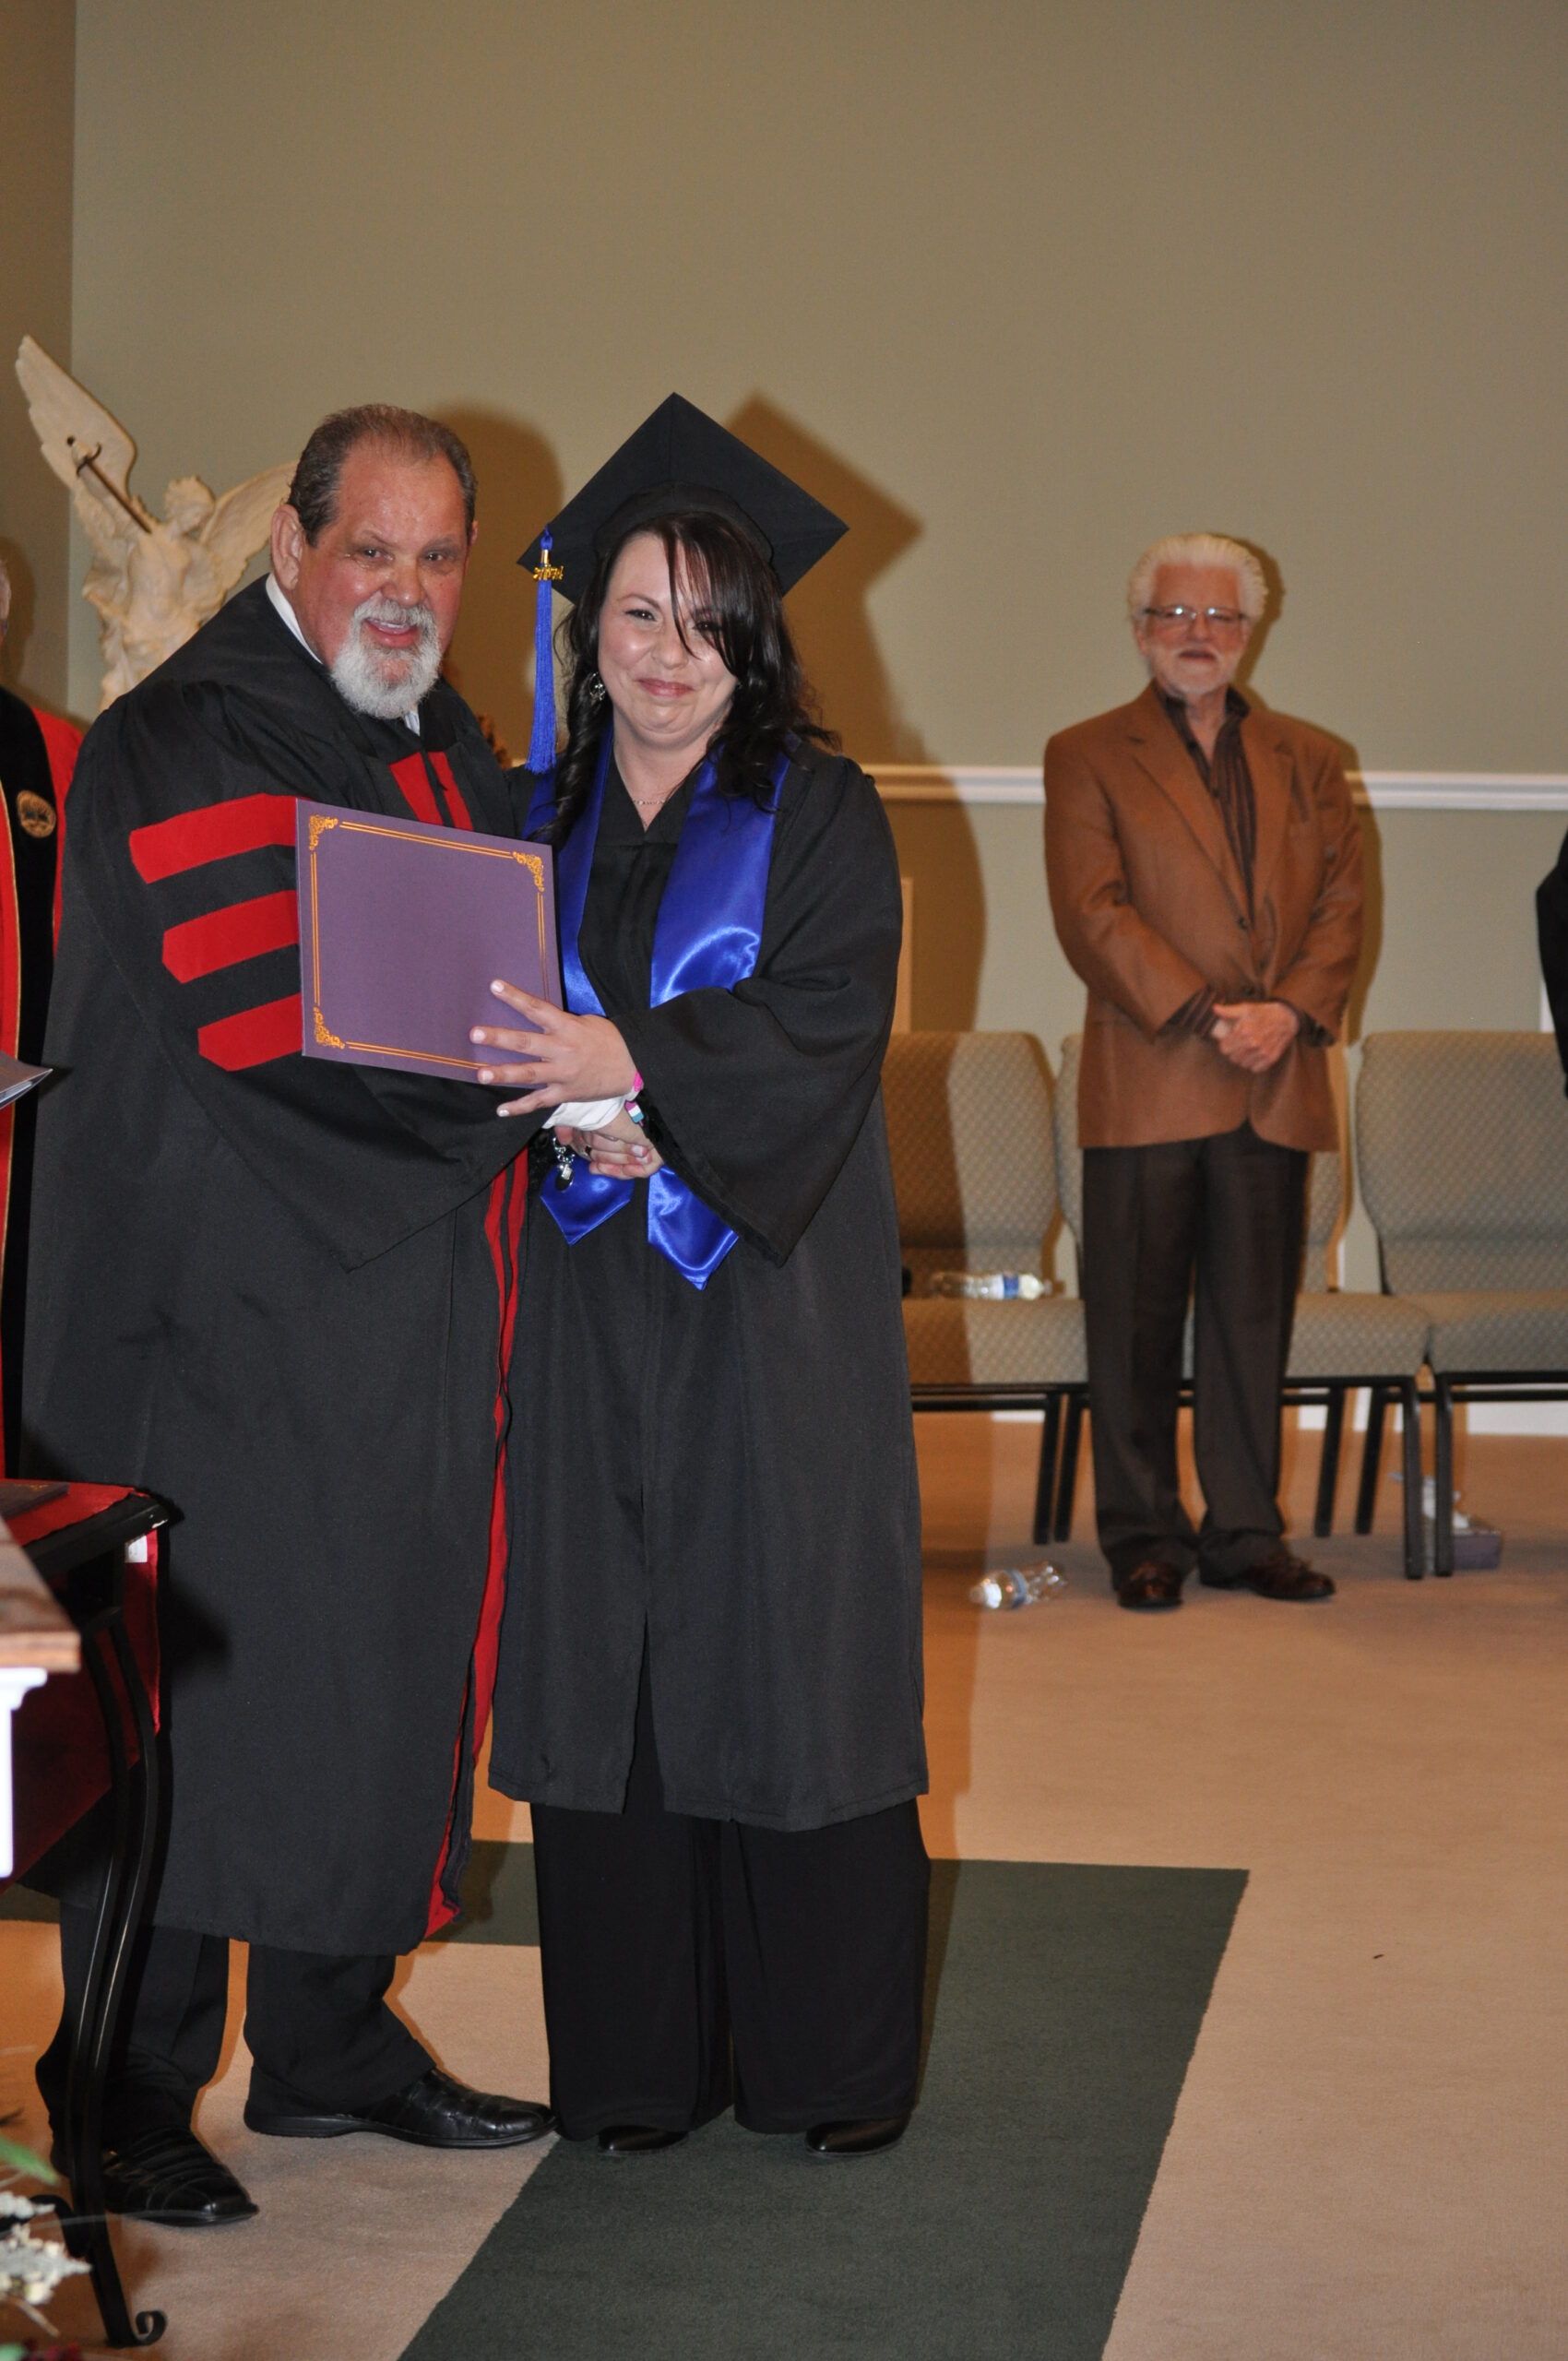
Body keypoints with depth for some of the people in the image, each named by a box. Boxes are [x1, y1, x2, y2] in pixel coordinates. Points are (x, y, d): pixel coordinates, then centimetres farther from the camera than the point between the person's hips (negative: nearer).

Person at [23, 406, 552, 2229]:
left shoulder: (447, 748, 15)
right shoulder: (190, 742, -12)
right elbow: (272, 1027, -23)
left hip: (407, 1309, 8)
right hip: (220, 1308, -8)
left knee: (383, 1660, 13)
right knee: (197, 1679, -1)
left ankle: (331, 2042, 27)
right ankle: (129, 2090, 12)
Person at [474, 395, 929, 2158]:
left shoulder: (819, 814, 2)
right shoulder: (539, 820, 12)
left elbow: (825, 1027, -11)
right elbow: (493, 1042, 9)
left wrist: (638, 1066, -25)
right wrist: (581, 1133, -11)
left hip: (773, 1301, -3)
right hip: (589, 1305, 3)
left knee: (791, 1659, -1)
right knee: (608, 1665, 4)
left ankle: (827, 2060, 12)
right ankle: (633, 2063, 15)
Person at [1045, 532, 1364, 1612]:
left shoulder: (1309, 760, 17)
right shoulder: (1089, 756, 6)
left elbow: (1343, 903, 9)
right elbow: (1092, 913, -5)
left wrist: (1290, 1012, -8)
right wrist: (1202, 1016, -13)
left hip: (1278, 1083, 3)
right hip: (1148, 1080, -3)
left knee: (1256, 1320, 6)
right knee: (1138, 1324, 0)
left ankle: (1246, 1532, 14)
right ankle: (1145, 1539, 9)